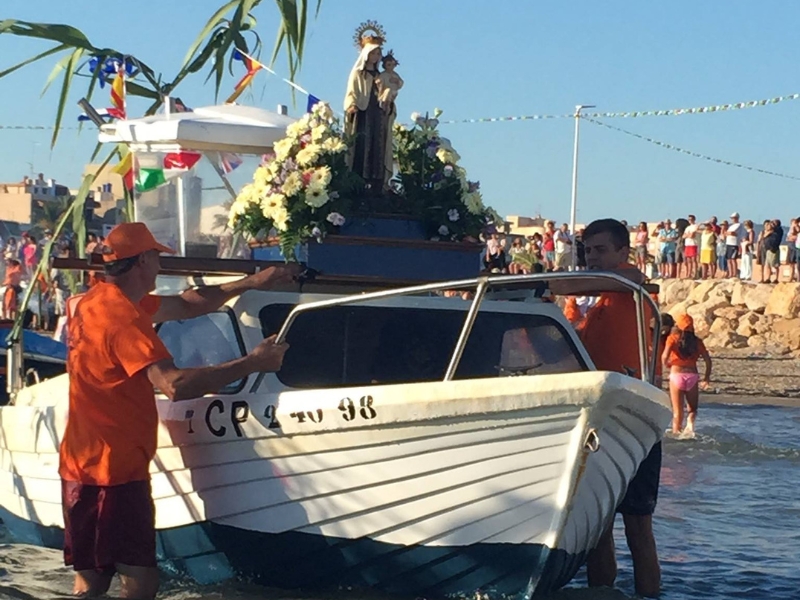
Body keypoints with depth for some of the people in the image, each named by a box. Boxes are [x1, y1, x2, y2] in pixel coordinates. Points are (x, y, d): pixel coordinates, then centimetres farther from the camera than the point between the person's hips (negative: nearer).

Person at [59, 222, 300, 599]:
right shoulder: (124, 317, -21)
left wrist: (251, 283, 13)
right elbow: (175, 385, -34)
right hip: (115, 471, -10)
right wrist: (252, 363, -28)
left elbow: (185, 305, 17)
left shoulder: (97, 300, 9)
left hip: (81, 466, 10)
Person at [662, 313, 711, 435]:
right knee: (692, 408, 16)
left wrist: (666, 365, 6)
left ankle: (676, 432, 6)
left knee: (677, 411, 9)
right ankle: (690, 422, -12)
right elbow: (707, 360, 2)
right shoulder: (697, 341, 6)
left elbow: (665, 356, -15)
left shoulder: (673, 338, -1)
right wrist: (707, 377, 13)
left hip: (676, 375, -1)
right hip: (692, 376, 2)